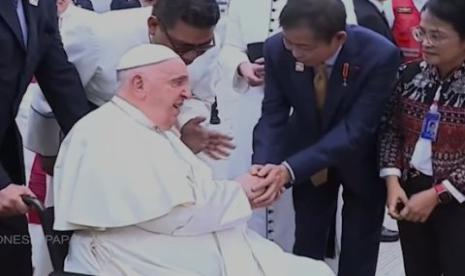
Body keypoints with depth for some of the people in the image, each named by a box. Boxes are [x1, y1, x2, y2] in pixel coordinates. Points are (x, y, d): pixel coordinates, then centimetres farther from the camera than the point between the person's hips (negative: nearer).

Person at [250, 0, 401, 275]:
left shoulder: (380, 55, -34)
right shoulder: (277, 49, -24)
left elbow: (355, 129, -35)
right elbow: (273, 115, -17)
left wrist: (289, 169, -46)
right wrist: (263, 165, -38)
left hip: (361, 160, -2)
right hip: (308, 155, 2)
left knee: (358, 252, 12)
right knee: (307, 244, 16)